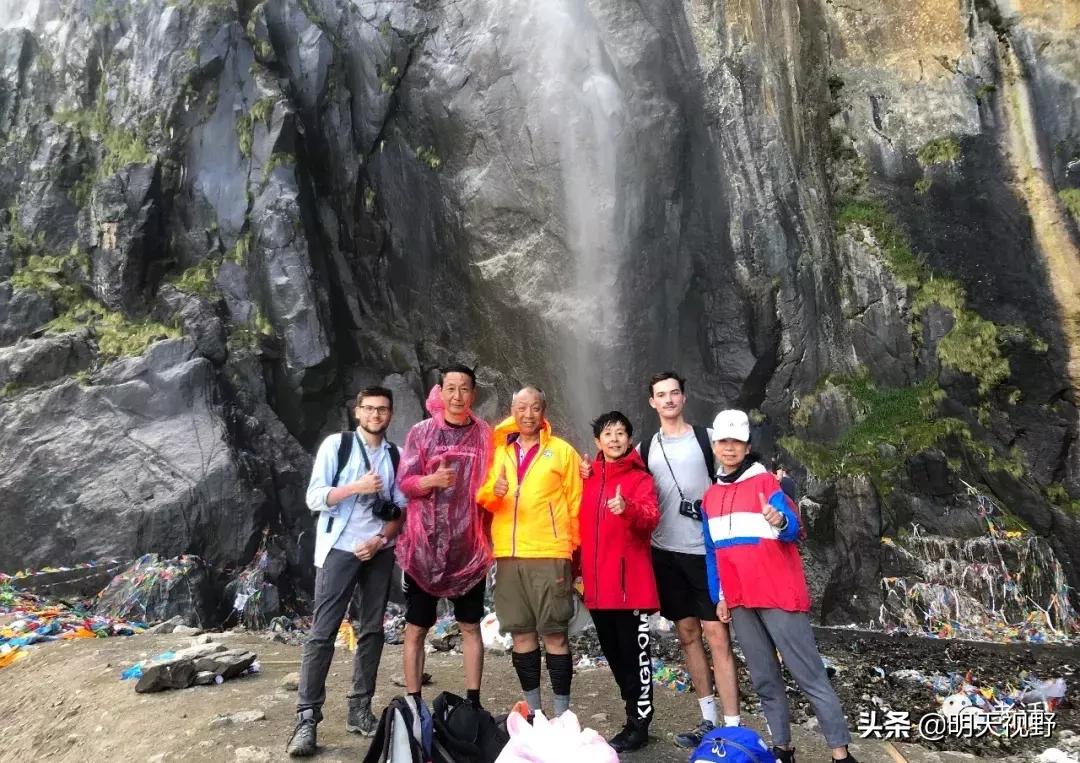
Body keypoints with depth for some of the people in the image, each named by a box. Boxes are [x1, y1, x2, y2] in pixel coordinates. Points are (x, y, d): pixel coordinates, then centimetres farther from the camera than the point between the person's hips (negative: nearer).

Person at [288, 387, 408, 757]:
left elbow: (401, 508, 7)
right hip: (339, 549, -4)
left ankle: (360, 710, 18)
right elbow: (314, 498, -7)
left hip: (380, 552, 4)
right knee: (323, 632, -4)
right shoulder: (336, 444, -1)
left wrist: (380, 539, -8)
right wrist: (357, 486, -20)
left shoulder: (395, 455, 8)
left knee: (372, 630, 8)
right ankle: (306, 717, 2)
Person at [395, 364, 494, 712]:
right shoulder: (421, 432, -2)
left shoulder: (485, 435, 2)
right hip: (424, 545, -1)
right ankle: (413, 703, 16)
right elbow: (404, 484, -6)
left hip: (469, 546, 1)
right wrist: (431, 480, -25)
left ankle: (473, 701, 20)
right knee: (416, 628, 5)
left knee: (471, 626, 9)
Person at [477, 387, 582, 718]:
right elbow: (483, 498, 14)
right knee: (521, 634, 10)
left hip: (549, 555, -4)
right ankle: (532, 710, 24)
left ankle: (562, 714, 11)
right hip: (507, 555, 4)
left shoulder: (562, 451, 2)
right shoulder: (498, 452, 12)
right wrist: (493, 491, -8)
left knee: (555, 635, -1)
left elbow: (575, 504, 2)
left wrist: (572, 549, 0)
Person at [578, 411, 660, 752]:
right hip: (597, 584, 6)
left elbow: (650, 519, -18)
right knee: (613, 652, 14)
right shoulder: (587, 478, 12)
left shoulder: (640, 478, -3)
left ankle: (639, 724, 13)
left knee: (635, 652, 1)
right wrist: (580, 571, 14)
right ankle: (636, 713, 29)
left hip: (631, 582, -6)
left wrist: (627, 509, -38)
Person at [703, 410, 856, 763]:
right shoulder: (710, 496, 11)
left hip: (779, 596, -5)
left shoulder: (766, 482, -4)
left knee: (809, 675, 0)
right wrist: (719, 596, 13)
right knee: (764, 680, 13)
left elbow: (794, 528, -15)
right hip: (740, 601, 5)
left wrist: (780, 521, -37)